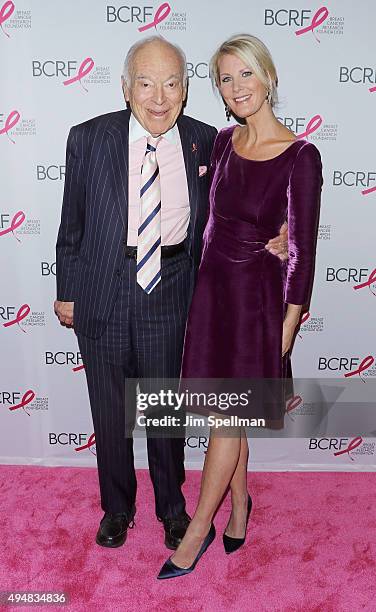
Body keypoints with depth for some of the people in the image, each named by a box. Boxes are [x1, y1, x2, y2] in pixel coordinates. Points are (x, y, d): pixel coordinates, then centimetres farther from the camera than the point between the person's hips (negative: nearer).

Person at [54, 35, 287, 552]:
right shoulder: (89, 139, -7)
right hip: (102, 293, 0)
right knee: (110, 411, 15)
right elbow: (72, 224, 0)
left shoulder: (205, 142, -4)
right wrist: (67, 291, 2)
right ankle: (117, 508, 41)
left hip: (170, 294, 0)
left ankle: (172, 506, 41)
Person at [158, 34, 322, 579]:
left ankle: (197, 531, 23)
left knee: (226, 417, 4)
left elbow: (302, 251, -11)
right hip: (213, 286, 6)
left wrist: (287, 326, -9)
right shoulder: (223, 141, 5)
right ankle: (239, 505, 39)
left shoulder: (300, 156, -13)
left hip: (257, 294, -5)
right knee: (226, 413, 16)